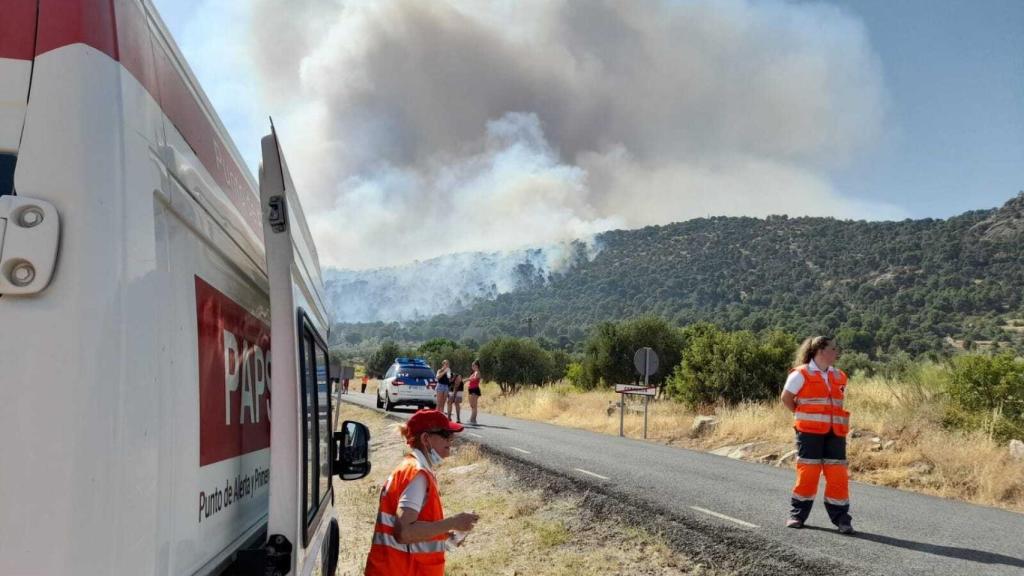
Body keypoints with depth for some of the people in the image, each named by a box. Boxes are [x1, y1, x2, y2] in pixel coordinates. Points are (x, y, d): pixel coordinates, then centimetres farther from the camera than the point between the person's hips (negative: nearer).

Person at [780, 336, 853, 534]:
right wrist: (802, 416, 4)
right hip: (809, 432, -5)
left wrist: (835, 419, 10)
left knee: (838, 475, 1)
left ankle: (841, 519, 10)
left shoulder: (839, 377, 12)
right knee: (807, 472, -1)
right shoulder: (801, 374, -6)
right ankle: (797, 515, 12)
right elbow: (786, 398, 0)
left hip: (835, 433, 5)